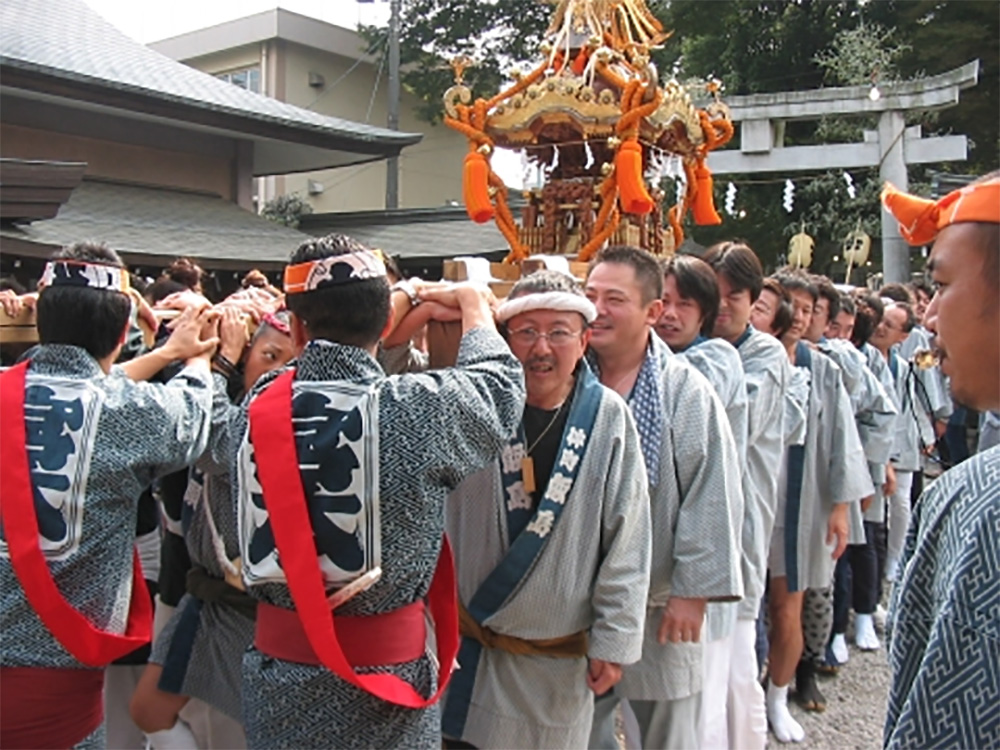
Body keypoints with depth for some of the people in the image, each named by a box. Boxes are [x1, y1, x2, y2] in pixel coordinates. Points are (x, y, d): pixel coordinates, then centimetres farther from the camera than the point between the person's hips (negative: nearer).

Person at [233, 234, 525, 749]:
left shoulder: (257, 406, -8)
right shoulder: (419, 408, -19)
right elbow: (499, 381, 2)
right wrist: (474, 304, 19)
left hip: (276, 674, 4)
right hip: (382, 685, -3)